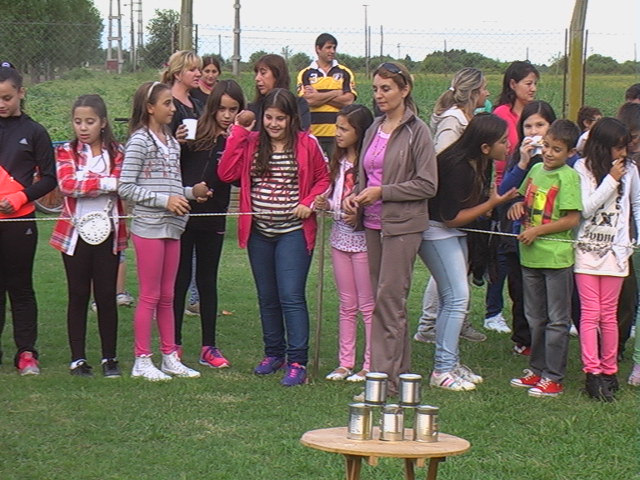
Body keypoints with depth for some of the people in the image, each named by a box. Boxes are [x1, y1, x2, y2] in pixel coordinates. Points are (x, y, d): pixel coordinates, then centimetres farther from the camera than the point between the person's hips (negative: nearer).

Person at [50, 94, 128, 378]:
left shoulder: (117, 153, 5)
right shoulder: (66, 152, 3)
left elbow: (123, 186, -10)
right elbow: (67, 184, -15)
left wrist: (84, 185, -21)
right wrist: (107, 182, -20)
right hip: (75, 234, 0)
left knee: (106, 296, 4)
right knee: (78, 296, 5)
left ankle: (110, 358, 12)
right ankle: (78, 359, 10)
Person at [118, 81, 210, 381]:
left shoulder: (171, 141, 14)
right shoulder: (140, 140, -10)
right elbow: (125, 188, -14)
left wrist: (191, 192, 3)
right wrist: (164, 201, -18)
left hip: (172, 226, 7)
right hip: (148, 226, -7)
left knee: (167, 296, 13)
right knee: (149, 296, -2)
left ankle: (170, 357, 19)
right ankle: (142, 360, 6)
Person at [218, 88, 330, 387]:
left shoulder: (307, 145, -4)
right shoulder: (251, 143, 3)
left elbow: (323, 179, 6)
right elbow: (226, 173, -9)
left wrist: (309, 203, -11)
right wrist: (238, 132, -7)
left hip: (293, 232, -4)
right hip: (259, 233, 4)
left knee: (291, 297, -8)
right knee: (267, 298, 14)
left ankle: (297, 362, -4)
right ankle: (274, 353, 28)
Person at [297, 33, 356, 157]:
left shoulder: (345, 73, 9)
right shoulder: (305, 74, 6)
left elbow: (348, 100, -4)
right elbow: (309, 100, -9)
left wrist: (319, 96, -5)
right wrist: (336, 93, -3)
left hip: (338, 133, 1)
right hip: (313, 133, -1)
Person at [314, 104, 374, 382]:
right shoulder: (338, 162, 9)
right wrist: (325, 204, -1)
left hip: (363, 237, -7)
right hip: (340, 235, 7)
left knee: (367, 305, 1)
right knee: (346, 305, 13)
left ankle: (370, 366, 8)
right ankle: (345, 362, 18)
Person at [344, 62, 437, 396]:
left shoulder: (417, 131, -8)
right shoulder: (375, 129, 12)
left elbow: (428, 185, -11)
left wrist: (383, 192, -15)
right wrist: (355, 197, 2)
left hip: (402, 224, -7)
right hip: (373, 223, 7)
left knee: (388, 300, -9)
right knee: (384, 301, 9)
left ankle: (384, 378, -7)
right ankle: (400, 371, 17)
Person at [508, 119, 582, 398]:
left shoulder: (568, 177, -13)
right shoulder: (536, 170, 9)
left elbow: (572, 219, -17)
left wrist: (537, 231, -16)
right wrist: (517, 208, 1)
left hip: (557, 257, -7)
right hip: (530, 256, 8)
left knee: (557, 320, 1)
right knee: (535, 318, 16)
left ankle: (553, 377, 5)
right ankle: (536, 369, 27)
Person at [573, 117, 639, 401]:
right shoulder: (583, 169, -5)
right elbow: (586, 208, -12)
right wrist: (610, 180, -14)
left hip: (615, 250, 2)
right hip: (586, 249, -2)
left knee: (608, 314, 5)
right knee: (590, 314, -5)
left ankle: (609, 371, 13)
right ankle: (592, 373, -5)